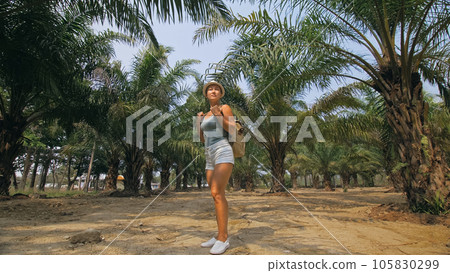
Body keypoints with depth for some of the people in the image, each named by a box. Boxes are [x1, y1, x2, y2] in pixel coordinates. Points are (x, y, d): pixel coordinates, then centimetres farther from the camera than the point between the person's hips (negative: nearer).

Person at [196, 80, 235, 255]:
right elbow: (203, 140, 21)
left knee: (217, 194, -19)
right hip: (210, 158, 8)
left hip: (223, 153, -8)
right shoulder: (207, 115, 24)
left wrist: (219, 116, -14)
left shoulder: (225, 108, 4)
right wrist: (199, 122, 11)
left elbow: (234, 131, -6)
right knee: (217, 196, 5)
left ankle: (223, 238, -13)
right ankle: (222, 236, 10)